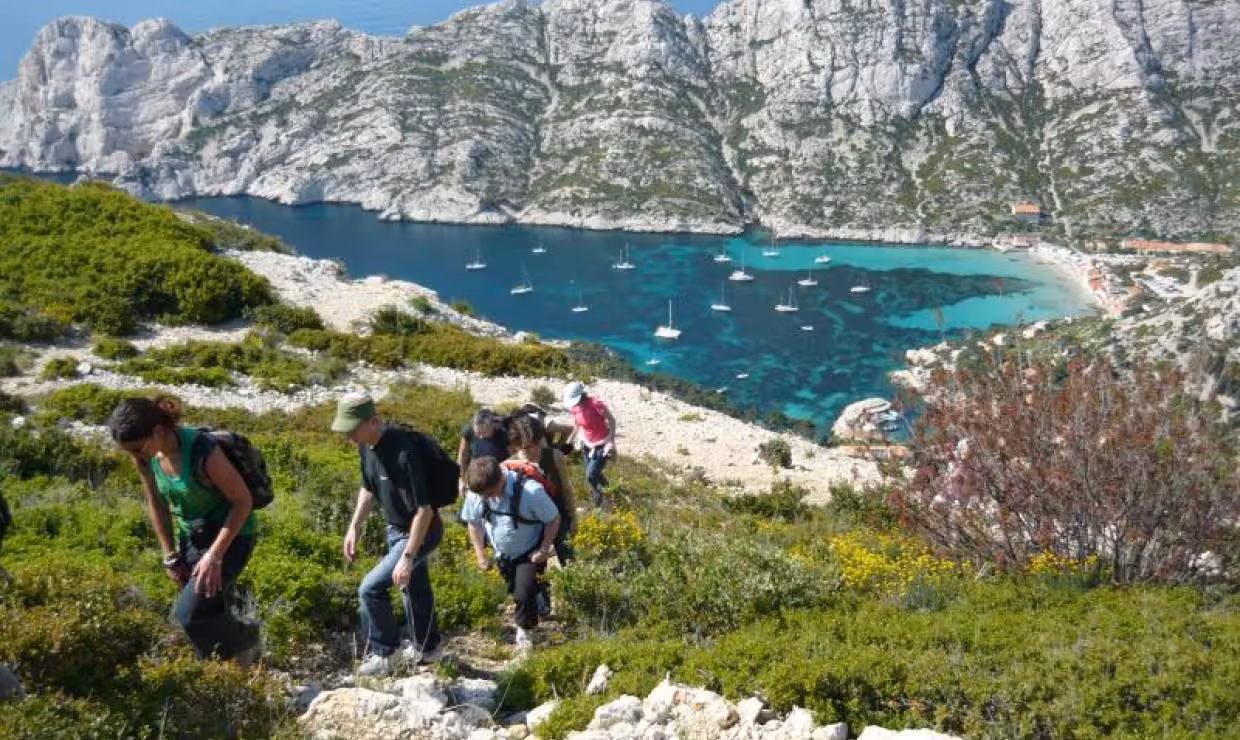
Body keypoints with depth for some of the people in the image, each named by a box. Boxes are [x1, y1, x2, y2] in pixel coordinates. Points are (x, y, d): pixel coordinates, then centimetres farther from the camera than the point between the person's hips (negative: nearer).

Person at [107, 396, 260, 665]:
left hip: (230, 536, -6)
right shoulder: (146, 457, -10)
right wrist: (170, 556, 7)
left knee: (189, 616, -15)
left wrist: (214, 556, -23)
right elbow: (157, 505, 7)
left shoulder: (203, 452, -30)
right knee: (210, 613, 14)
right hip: (190, 538, 7)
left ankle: (246, 642, 11)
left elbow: (243, 501, -22)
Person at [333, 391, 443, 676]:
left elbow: (424, 509, -31)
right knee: (414, 588, 22)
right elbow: (369, 488, 11)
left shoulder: (404, 452, -34)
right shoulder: (367, 446, -7)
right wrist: (354, 528, 5)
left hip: (419, 532, -8)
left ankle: (383, 653, 11)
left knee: (370, 589, -9)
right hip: (396, 529, 8)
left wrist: (408, 557, -30)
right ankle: (426, 648, 41)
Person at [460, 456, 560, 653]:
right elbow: (474, 522, -1)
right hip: (503, 554, 5)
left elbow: (553, 519, -18)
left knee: (524, 594, -15)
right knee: (515, 591, 19)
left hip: (529, 553, -5)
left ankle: (524, 629, 13)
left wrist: (544, 549, -18)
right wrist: (480, 554, -2)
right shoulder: (475, 493, -21)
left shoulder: (530, 491, -34)